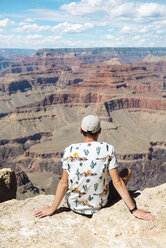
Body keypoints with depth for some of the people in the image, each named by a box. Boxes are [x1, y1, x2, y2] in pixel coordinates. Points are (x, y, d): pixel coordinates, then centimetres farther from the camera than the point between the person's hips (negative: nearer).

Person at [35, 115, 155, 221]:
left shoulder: (70, 151, -13)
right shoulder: (108, 150, -16)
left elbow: (64, 183, -10)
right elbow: (117, 182, -16)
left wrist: (52, 209, 1)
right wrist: (134, 209, -9)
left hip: (74, 206, 2)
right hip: (100, 205, -2)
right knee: (128, 172, 15)